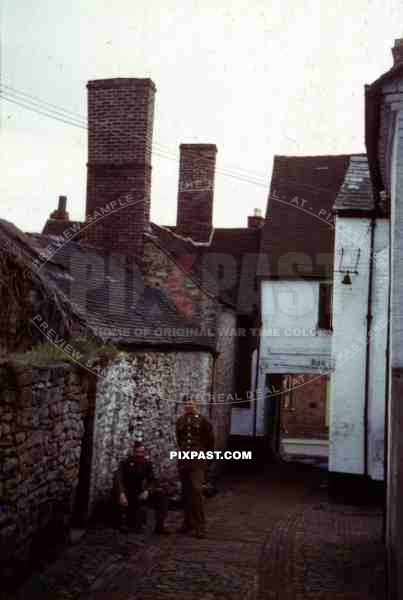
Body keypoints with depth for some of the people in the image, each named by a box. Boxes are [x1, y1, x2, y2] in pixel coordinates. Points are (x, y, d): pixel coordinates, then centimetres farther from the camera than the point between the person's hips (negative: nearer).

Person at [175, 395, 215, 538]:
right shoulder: (180, 421, 8)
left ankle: (200, 526, -10)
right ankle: (188, 523, 19)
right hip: (183, 460, 5)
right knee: (186, 492, 9)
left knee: (196, 490, -13)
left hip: (198, 460, -5)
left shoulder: (202, 420, -4)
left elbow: (210, 439, 3)